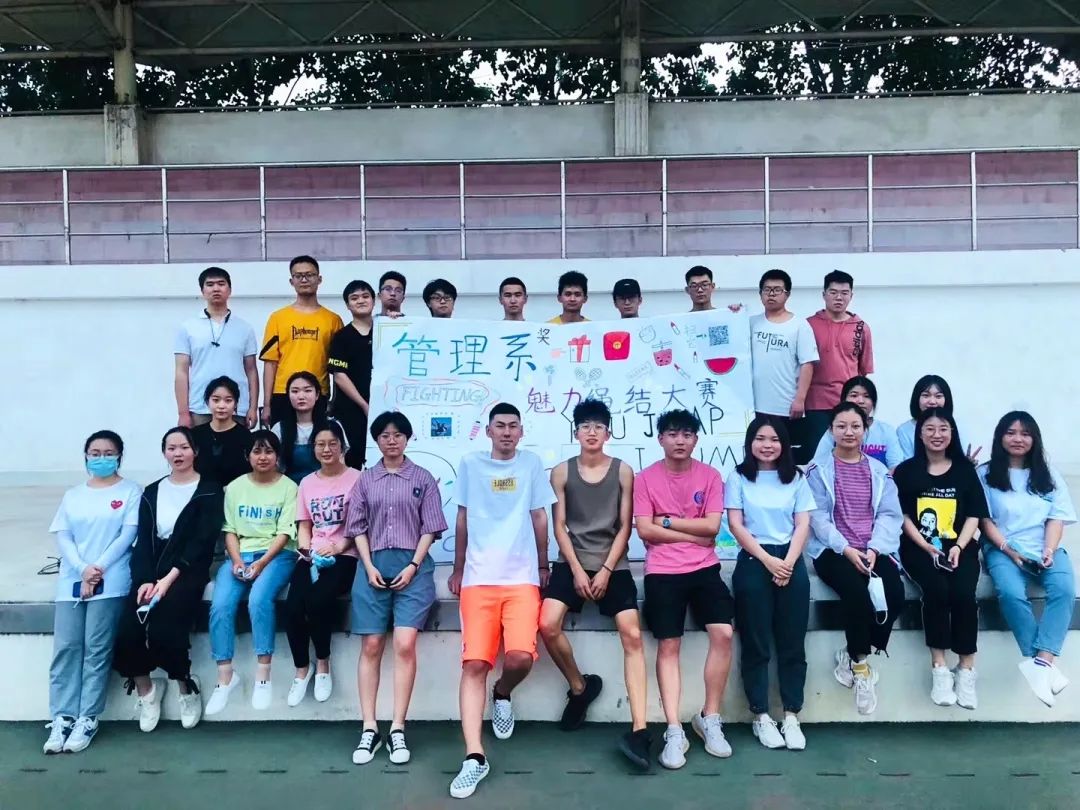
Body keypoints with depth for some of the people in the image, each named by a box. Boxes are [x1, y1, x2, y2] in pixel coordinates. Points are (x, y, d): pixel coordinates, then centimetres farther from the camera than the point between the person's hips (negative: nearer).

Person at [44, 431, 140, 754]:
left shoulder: (130, 491, 6)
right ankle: (62, 718, 0)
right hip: (71, 580, 4)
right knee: (65, 648, -4)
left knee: (96, 648, -7)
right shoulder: (73, 495, 18)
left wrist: (99, 568, -13)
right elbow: (62, 537, 8)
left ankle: (87, 718, -3)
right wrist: (82, 569, -10)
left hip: (111, 581, -4)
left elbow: (128, 534, -3)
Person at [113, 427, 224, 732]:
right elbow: (143, 540, 7)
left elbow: (203, 541, -7)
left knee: (164, 630, -27)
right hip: (153, 570, 4)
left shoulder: (209, 490, 3)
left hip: (188, 570, -4)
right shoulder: (151, 492, 18)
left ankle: (186, 686, 0)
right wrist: (145, 580, -10)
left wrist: (170, 578, -18)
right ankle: (144, 689, 8)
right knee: (127, 632, -19)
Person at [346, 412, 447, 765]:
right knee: (371, 646, 1)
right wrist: (369, 567, -3)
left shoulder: (423, 478, 6)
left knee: (405, 644, -11)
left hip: (412, 567, -2)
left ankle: (398, 730, -5)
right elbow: (359, 528, 9)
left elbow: (430, 528, 3)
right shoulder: (365, 480, 11)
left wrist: (413, 566, -7)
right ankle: (369, 729, 6)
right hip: (374, 566, 2)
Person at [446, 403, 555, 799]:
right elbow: (462, 520, 14)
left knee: (521, 656, -18)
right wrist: (457, 570, 17)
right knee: (474, 664, -9)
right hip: (478, 578, 0)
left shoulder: (531, 464, 8)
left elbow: (539, 518, 12)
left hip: (522, 577, 0)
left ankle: (502, 694, 16)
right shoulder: (470, 465, 8)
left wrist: (543, 565, 14)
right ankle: (474, 756, -6)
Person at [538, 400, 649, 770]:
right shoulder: (561, 472, 3)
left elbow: (625, 527, 0)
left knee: (632, 634, -17)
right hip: (572, 562, 1)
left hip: (613, 565, 0)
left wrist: (606, 570, -10)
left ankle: (639, 730, -17)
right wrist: (577, 570, -10)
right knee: (548, 624, -21)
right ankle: (579, 687, 7)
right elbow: (559, 526, 1)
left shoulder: (623, 471, 2)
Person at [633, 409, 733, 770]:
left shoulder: (710, 476, 6)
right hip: (662, 572, -1)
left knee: (723, 633, -13)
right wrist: (694, 534, -7)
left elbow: (712, 526, -4)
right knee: (668, 645, -4)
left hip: (704, 568, 1)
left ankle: (710, 719, 5)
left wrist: (668, 521, -4)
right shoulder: (645, 478, 2)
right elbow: (645, 530, -7)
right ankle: (674, 731, 2)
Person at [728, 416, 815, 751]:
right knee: (756, 644, -6)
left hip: (790, 560, 2)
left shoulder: (796, 479, 14)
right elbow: (736, 525, 0)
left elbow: (803, 525, 7)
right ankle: (761, 716, 0)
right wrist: (768, 560, -10)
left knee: (792, 643, -5)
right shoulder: (739, 478, 7)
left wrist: (789, 562, -9)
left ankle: (791, 716, -1)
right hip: (753, 560, -2)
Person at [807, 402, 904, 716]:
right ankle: (860, 665, -11)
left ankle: (852, 655, -4)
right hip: (833, 549, -3)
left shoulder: (879, 471, 15)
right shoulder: (818, 470, 6)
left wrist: (874, 549, -12)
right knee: (856, 591, -32)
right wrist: (846, 549, -17)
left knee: (894, 594, -25)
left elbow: (889, 514, 5)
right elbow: (818, 516, -4)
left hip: (873, 550, 3)